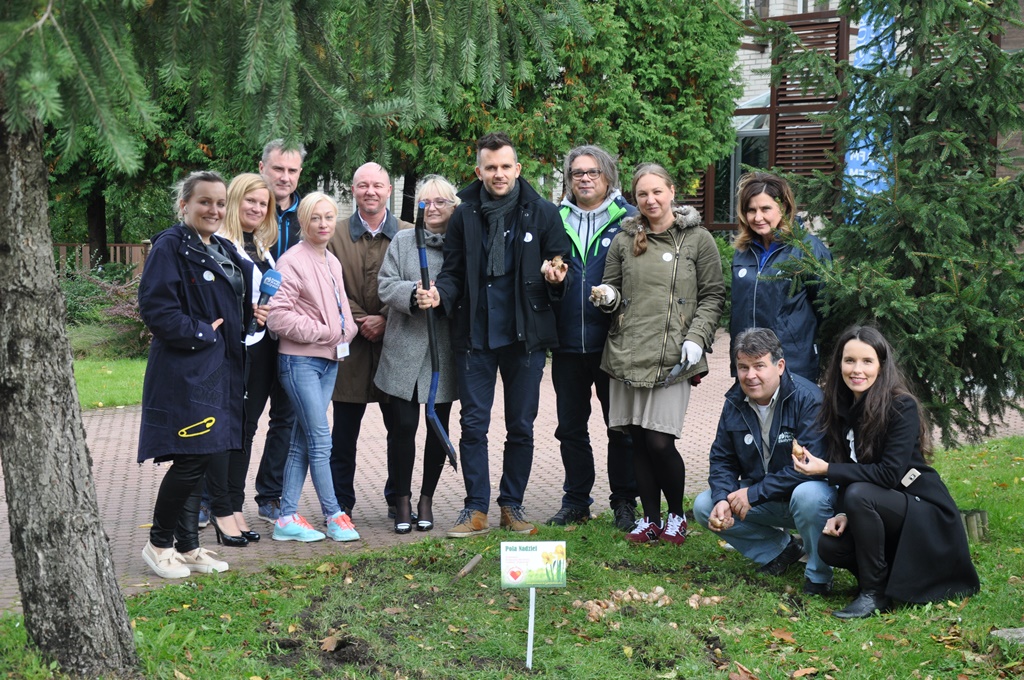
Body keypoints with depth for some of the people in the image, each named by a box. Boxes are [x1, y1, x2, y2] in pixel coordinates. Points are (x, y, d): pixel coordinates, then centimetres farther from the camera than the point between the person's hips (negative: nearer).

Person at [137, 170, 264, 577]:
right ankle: (158, 544, 8)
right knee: (190, 460, -8)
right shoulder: (170, 247, -10)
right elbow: (155, 308, -18)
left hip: (220, 371, 8)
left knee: (202, 459, 11)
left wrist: (252, 314, 5)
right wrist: (200, 333, -16)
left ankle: (188, 547, 19)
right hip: (184, 372, -8)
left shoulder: (225, 251, 16)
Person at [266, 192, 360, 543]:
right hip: (300, 359, -8)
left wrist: (345, 331, 4)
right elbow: (278, 315, -17)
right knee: (321, 440, -6)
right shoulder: (292, 261, -11)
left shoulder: (332, 262, 14)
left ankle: (288, 517, 12)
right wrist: (320, 332, -14)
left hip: (329, 359, 8)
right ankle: (334, 515, 2)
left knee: (302, 441, 9)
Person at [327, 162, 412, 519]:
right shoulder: (336, 238, 7)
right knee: (344, 432, 5)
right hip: (350, 344, 0)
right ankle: (341, 502, 14)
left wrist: (385, 320, -12)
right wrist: (360, 322, -12)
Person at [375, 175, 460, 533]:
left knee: (439, 427, 8)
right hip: (405, 347, 0)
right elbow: (386, 286, -1)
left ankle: (426, 499, 22)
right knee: (403, 425, -1)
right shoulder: (403, 241, 7)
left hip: (445, 352, 0)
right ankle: (402, 501, 12)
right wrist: (415, 293, -19)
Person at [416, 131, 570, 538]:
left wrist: (555, 278, -15)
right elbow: (454, 272, 7)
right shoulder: (464, 215, 3)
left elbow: (561, 266, 8)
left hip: (525, 335, 0)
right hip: (475, 336, 0)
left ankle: (512, 505, 21)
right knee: (473, 424, 2)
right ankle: (476, 509, 11)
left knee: (521, 426, 8)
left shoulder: (541, 213, 1)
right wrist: (440, 294, -14)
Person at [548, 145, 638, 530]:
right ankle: (576, 500, 22)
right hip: (567, 343, 3)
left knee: (621, 427, 5)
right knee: (571, 427, 11)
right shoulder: (556, 220, 10)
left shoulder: (628, 220, 1)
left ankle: (624, 502, 16)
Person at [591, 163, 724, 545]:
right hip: (627, 353, 4)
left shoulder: (698, 240, 3)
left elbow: (713, 295, 4)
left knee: (659, 441, -8)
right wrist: (607, 297, -4)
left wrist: (696, 339, -8)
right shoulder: (624, 241, 12)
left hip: (672, 358, -4)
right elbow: (612, 289, 20)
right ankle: (649, 518, 18)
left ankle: (677, 516, 12)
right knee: (638, 441, 5)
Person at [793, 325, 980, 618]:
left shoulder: (902, 407, -18)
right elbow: (850, 471, 4)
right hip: (882, 512, 6)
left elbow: (889, 473, -24)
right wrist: (842, 514, -13)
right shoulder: (841, 408, 1)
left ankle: (875, 593, -16)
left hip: (925, 514, -6)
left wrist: (826, 469, -25)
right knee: (829, 546, -19)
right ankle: (894, 572, 8)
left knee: (859, 494, -31)